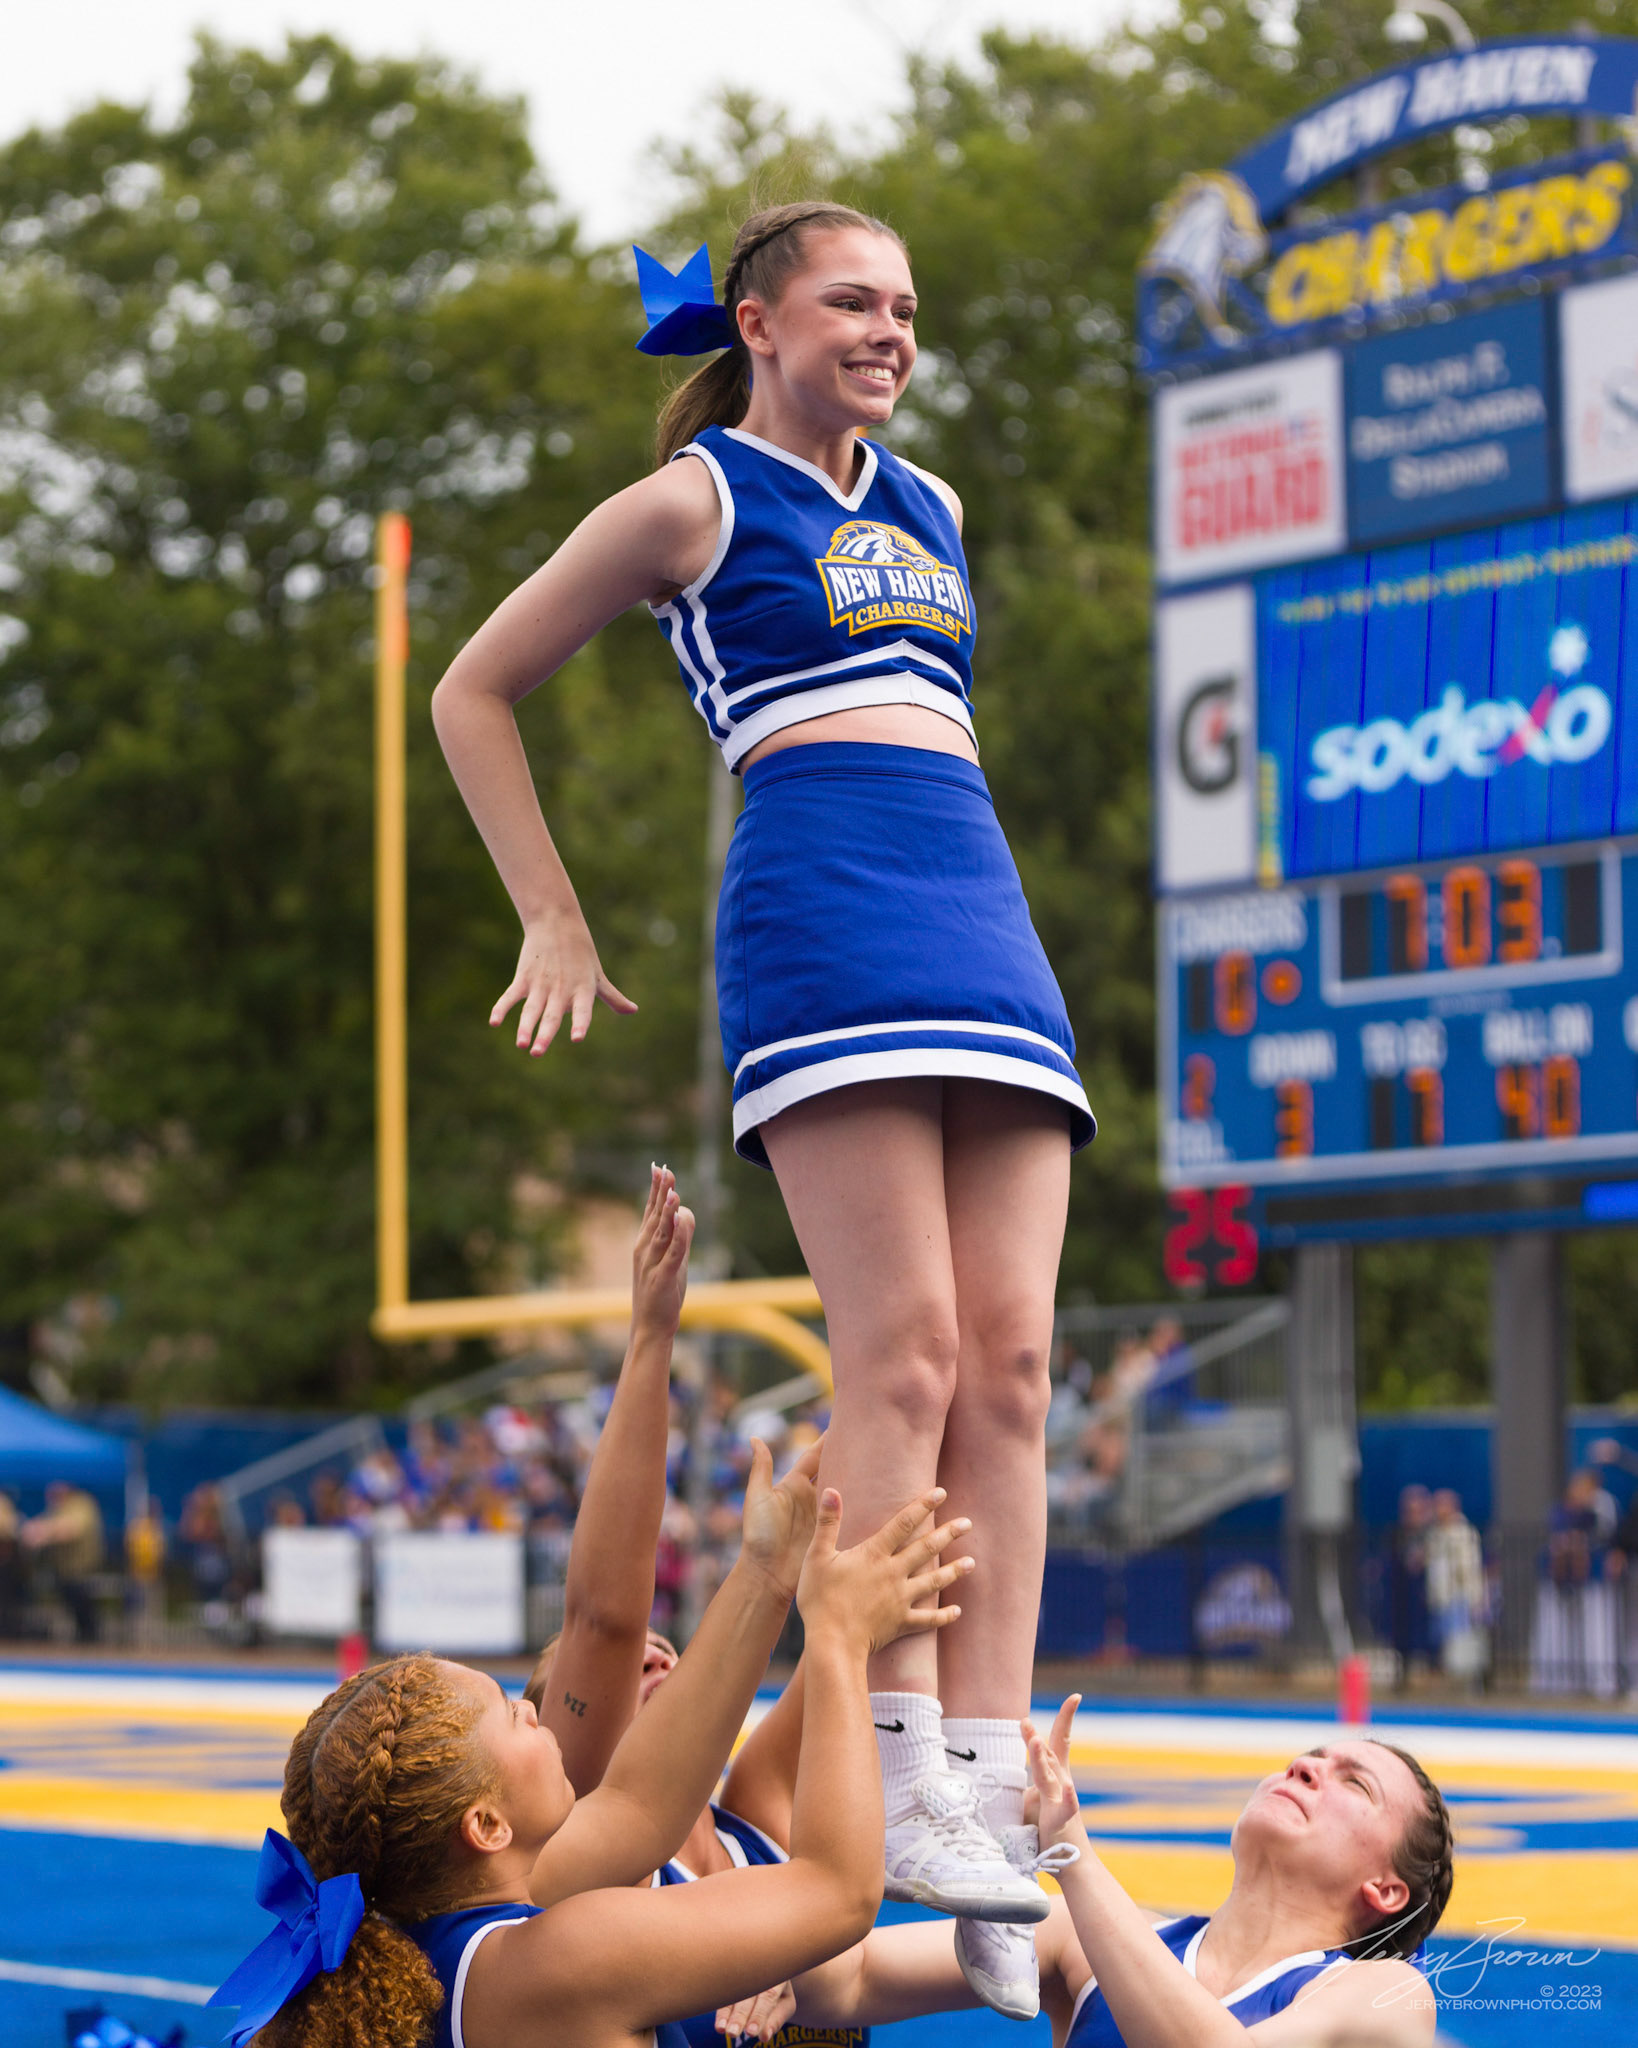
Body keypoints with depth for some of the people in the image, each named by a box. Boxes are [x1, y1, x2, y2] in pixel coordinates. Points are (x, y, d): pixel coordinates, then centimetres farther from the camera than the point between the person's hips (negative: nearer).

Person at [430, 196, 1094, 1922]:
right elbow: (472, 694, 12)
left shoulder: (930, 513, 25)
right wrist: (553, 926, 8)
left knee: (1009, 1361, -5)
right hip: (820, 911, -6)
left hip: (984, 920, 7)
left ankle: (991, 1787, -7)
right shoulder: (696, 500, 7)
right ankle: (888, 1790, -20)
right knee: (902, 1346, -18)